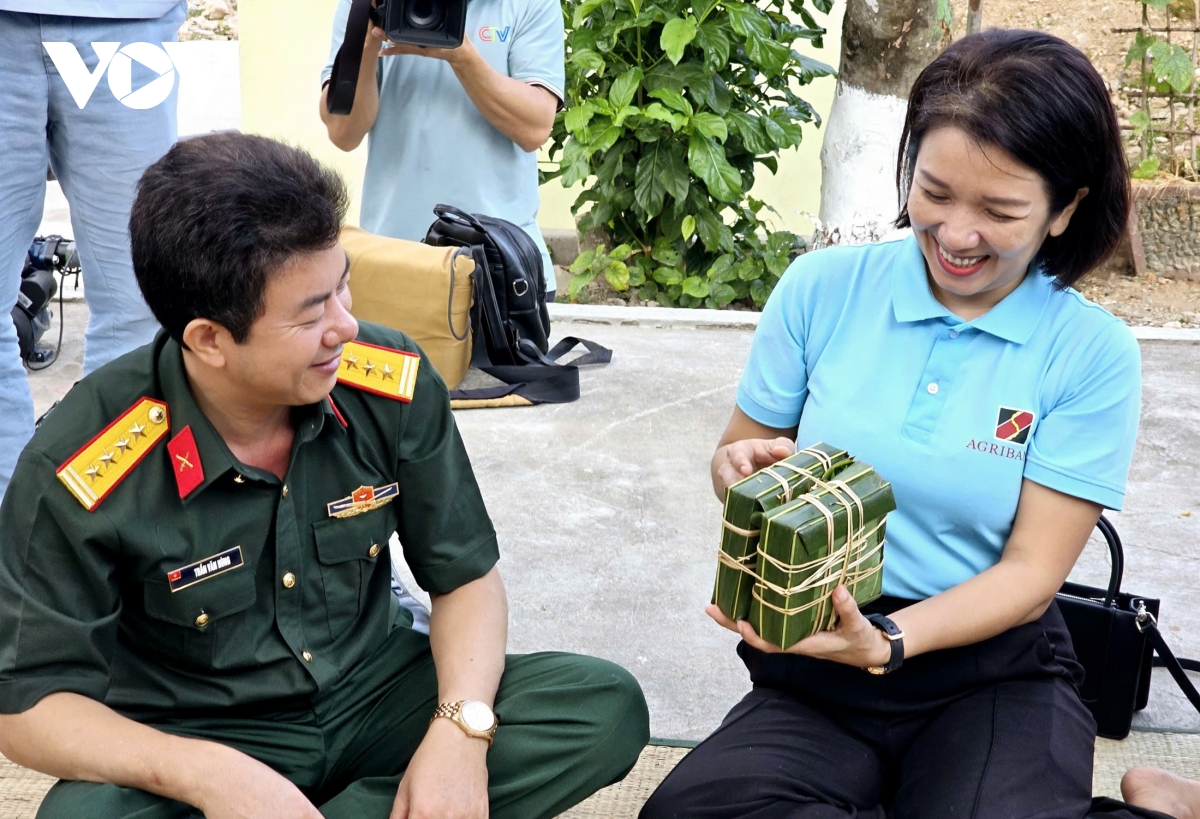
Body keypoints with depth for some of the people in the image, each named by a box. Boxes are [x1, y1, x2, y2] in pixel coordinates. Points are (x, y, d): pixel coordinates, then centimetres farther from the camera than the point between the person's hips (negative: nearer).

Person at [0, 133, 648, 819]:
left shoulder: (395, 384, -13)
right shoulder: (79, 472, -22)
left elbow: (468, 577, -2)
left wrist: (461, 729, -21)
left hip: (377, 696, 4)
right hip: (193, 737, -3)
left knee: (608, 706, -17)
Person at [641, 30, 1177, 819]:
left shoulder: (1093, 354, -4)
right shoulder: (822, 288, 0)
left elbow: (1031, 572, -7)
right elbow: (739, 454, 9)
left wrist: (886, 642, -24)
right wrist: (743, 467, -17)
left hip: (993, 671, -2)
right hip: (814, 672, 3)